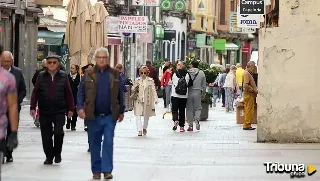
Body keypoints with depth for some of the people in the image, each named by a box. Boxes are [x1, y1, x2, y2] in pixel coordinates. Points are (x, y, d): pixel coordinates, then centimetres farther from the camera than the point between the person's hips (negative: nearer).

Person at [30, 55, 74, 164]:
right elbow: (35, 93, 4)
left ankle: (57, 152, 11)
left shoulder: (63, 76, 2)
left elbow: (68, 93, 4)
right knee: (46, 135, 4)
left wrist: (70, 109, 2)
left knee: (58, 132, -13)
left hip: (59, 111, -2)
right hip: (44, 111, 2)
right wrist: (33, 107, -3)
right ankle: (49, 156, 18)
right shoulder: (41, 76, 4)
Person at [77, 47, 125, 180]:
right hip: (93, 116, 1)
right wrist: (80, 107, -10)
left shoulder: (115, 74, 3)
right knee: (94, 144, 8)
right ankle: (96, 170, 17)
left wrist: (121, 111, 7)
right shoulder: (88, 74, 1)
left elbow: (120, 94, 7)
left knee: (108, 143, -5)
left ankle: (107, 170, -1)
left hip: (110, 116, -1)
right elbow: (81, 92, 3)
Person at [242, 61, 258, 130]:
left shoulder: (249, 73, 18)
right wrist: (254, 90, -17)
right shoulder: (246, 73, -14)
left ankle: (247, 125, 16)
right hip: (248, 94, -10)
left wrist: (255, 90, 14)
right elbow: (246, 85, -24)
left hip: (251, 94, 10)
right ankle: (247, 125, -6)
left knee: (249, 111, 12)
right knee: (249, 110, -8)